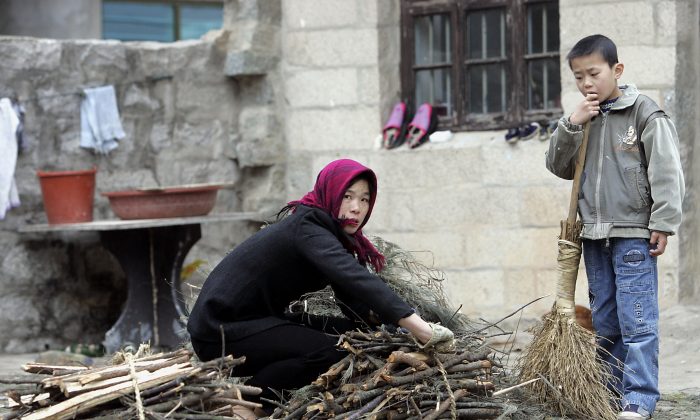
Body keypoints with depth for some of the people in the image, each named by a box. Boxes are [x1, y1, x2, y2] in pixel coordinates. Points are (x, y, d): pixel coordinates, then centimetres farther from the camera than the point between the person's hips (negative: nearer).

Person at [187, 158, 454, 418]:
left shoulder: (332, 233, 8)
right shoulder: (306, 228, -21)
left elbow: (355, 305, 3)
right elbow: (354, 278, -37)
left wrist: (377, 315, -19)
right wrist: (415, 325, -45)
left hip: (254, 320, 10)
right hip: (220, 330, -10)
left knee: (349, 332, 4)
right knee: (329, 351, -23)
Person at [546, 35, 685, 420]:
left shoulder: (644, 114, -7)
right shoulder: (584, 119, 11)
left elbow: (666, 172, -9)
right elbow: (559, 167, 11)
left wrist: (663, 223, -14)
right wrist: (570, 126, -3)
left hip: (634, 233, -6)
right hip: (594, 234, 6)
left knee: (637, 318, -9)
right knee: (604, 319, 12)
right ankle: (612, 389, 20)